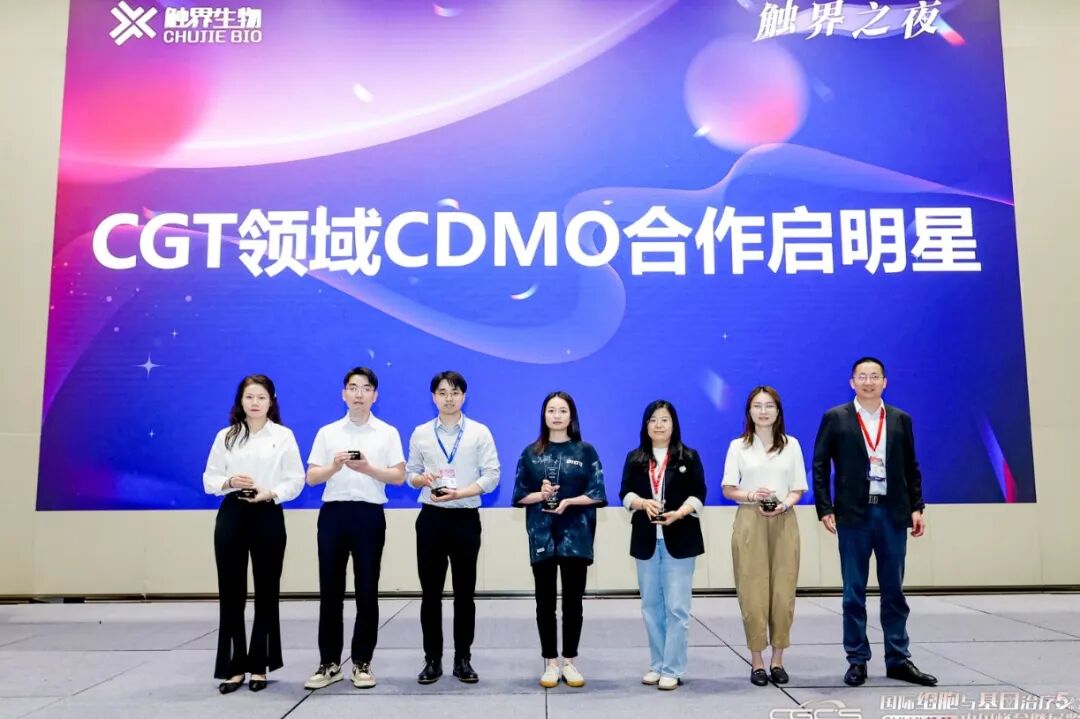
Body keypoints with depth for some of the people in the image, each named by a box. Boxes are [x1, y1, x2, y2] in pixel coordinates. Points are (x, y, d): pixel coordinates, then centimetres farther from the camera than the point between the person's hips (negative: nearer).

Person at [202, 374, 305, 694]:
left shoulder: (284, 435, 3)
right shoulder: (225, 436, 9)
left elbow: (296, 480, 0)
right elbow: (209, 479, 8)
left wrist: (270, 493, -16)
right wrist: (229, 482, -12)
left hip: (268, 515, -1)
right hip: (231, 515, 2)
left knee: (266, 591, 4)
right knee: (231, 592, 2)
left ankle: (259, 666, 16)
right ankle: (234, 667, 12)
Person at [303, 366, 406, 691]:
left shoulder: (388, 433, 5)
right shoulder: (327, 432, 10)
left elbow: (399, 476, -1)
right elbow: (311, 478, 6)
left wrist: (368, 468, -15)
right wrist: (335, 466, -13)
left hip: (369, 514, -1)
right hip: (333, 512, 2)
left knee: (367, 591, 3)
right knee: (330, 591, 5)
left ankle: (362, 662, 15)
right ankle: (329, 662, 15)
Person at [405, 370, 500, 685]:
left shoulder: (480, 432, 1)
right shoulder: (420, 433, 7)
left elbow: (491, 476, -5)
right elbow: (410, 473, 10)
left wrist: (459, 493, -18)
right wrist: (422, 479, -13)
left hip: (465, 518, -1)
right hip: (431, 518, 2)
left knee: (464, 593, 5)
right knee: (431, 592, 5)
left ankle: (463, 660, 17)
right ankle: (432, 659, 17)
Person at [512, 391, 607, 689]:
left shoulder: (585, 451, 2)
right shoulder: (531, 452, 6)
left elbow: (597, 494, -1)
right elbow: (520, 495, 5)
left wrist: (569, 501, -16)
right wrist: (541, 495, -14)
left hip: (576, 535, -1)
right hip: (541, 534, 1)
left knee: (573, 600, 6)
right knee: (545, 601, 6)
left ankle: (570, 661, 18)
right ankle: (551, 662, 17)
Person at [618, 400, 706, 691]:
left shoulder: (688, 457, 3)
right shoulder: (635, 458, 9)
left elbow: (698, 494, -2)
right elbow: (625, 493, 4)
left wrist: (678, 513, -19)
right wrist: (643, 503, -17)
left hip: (679, 539, -3)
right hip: (646, 539, 3)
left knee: (676, 607, -4)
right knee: (651, 605, 9)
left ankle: (672, 670, 3)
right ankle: (656, 665, 19)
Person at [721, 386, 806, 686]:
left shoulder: (791, 445, 9)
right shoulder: (738, 446, 5)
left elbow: (798, 489, 8)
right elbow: (728, 489, 3)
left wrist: (785, 504, -12)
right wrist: (751, 496, -15)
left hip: (783, 523, 1)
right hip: (750, 522, -1)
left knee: (783, 592, 0)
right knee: (752, 593, -3)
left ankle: (777, 660, 12)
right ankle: (757, 661, 7)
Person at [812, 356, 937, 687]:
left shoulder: (901, 419, 9)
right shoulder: (835, 418, 1)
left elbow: (911, 468, 11)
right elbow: (820, 465, -1)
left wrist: (917, 507, 2)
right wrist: (825, 509, -7)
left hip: (893, 513, 2)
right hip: (854, 514, -2)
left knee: (894, 590, 9)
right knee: (854, 592, 4)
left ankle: (898, 659, 19)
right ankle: (857, 660, 14)